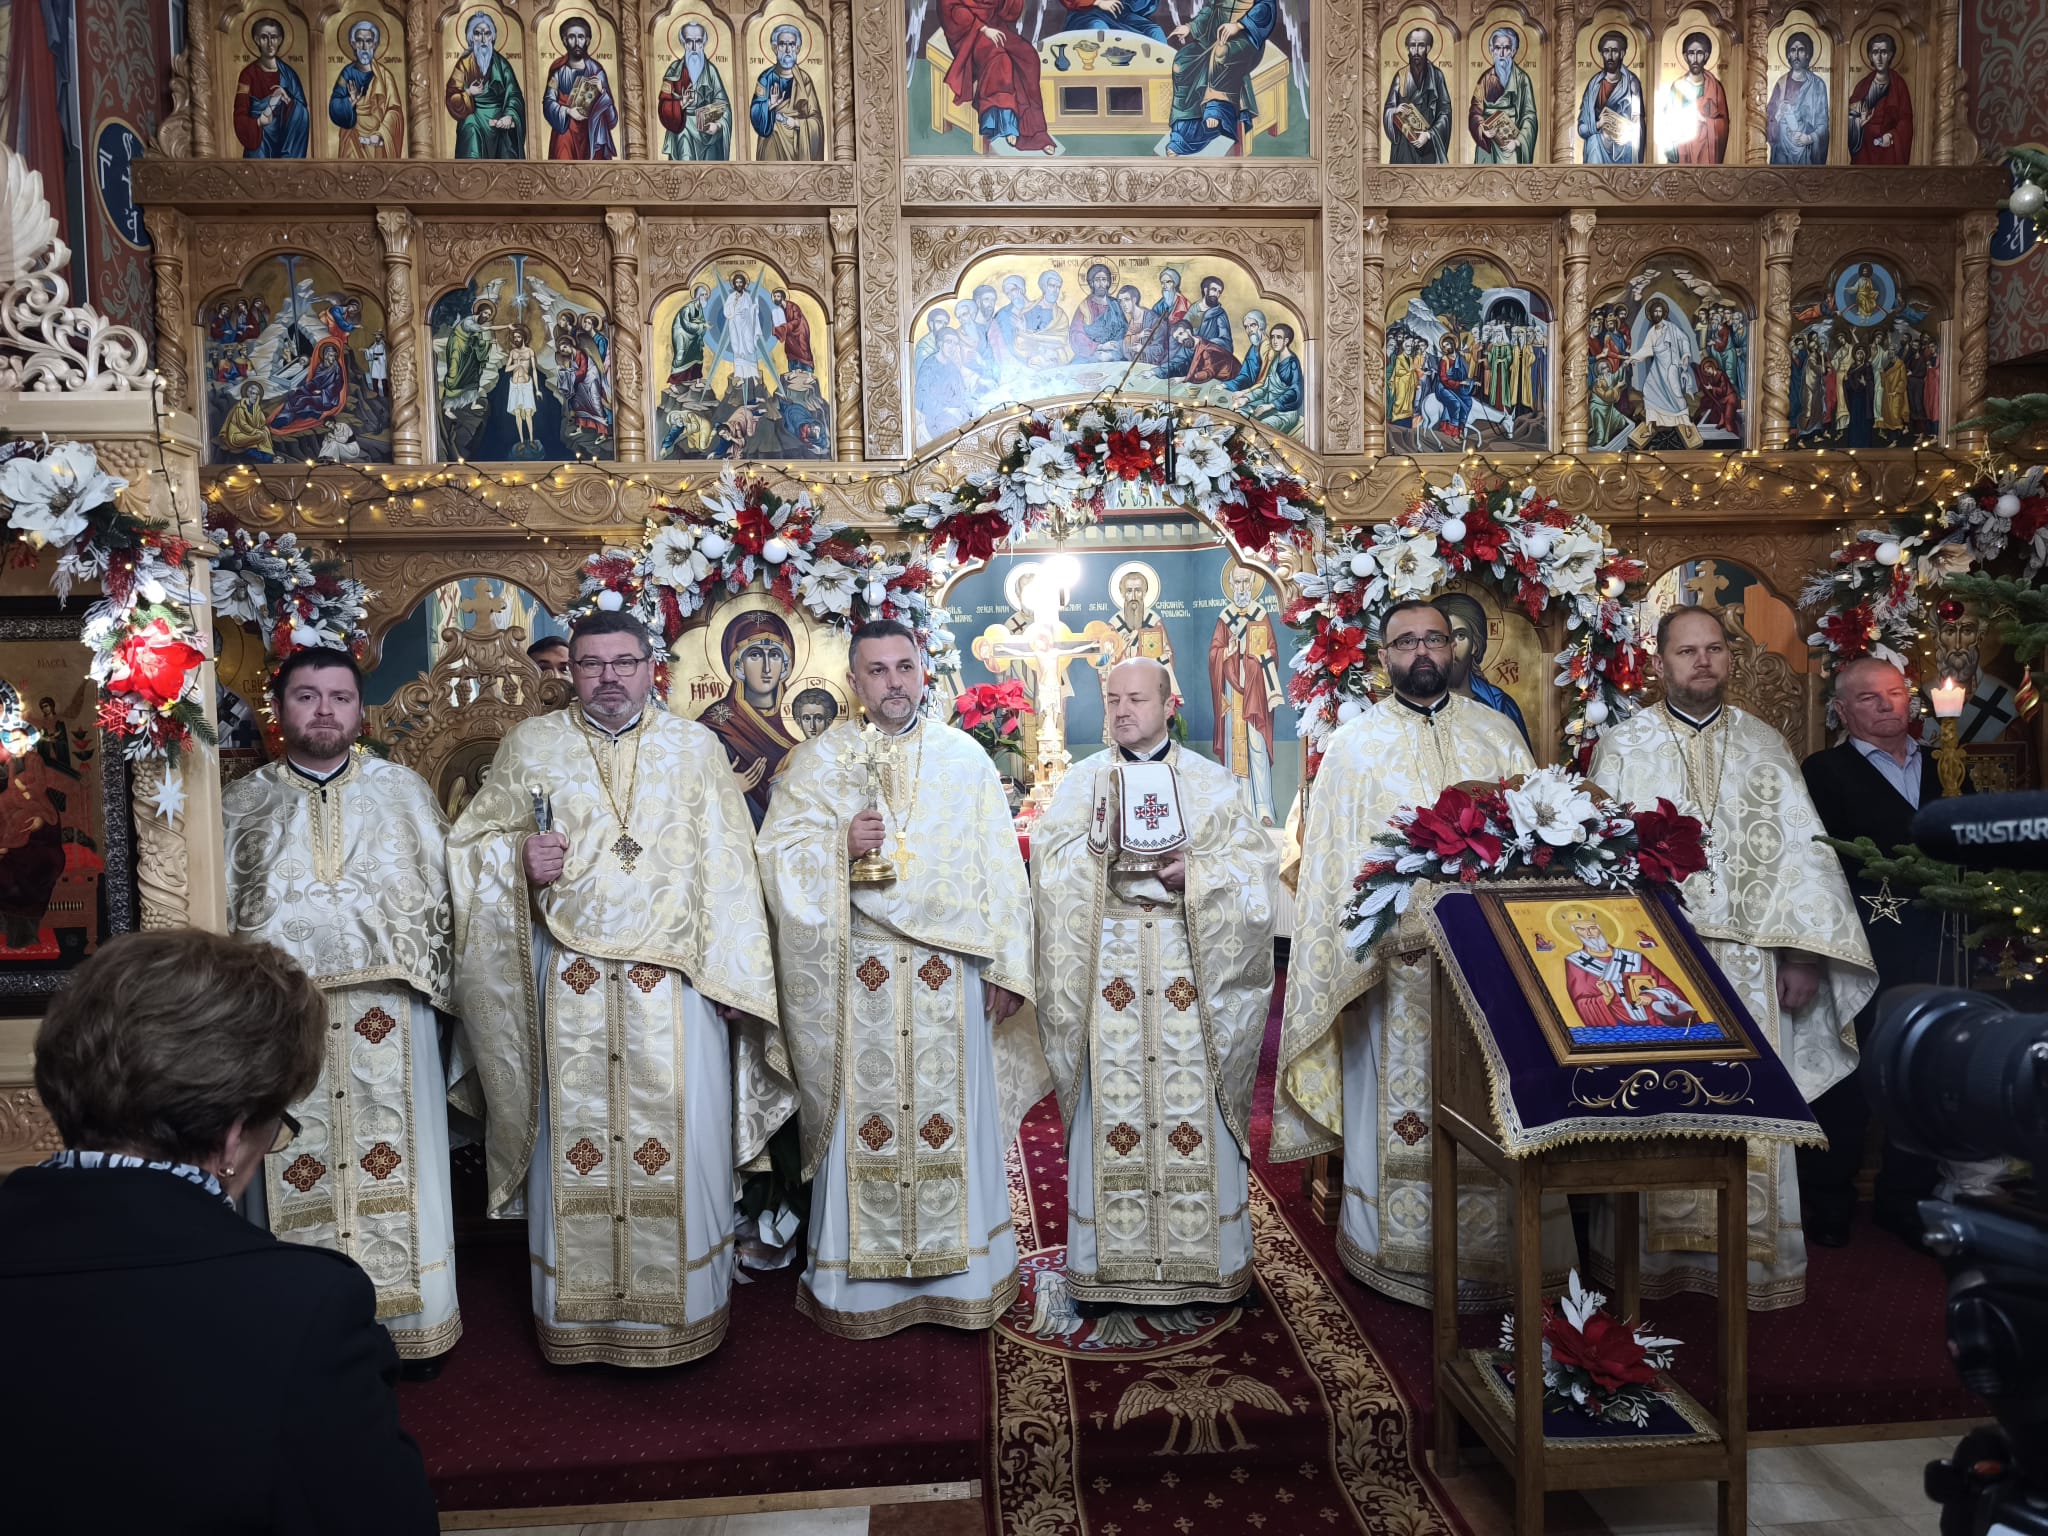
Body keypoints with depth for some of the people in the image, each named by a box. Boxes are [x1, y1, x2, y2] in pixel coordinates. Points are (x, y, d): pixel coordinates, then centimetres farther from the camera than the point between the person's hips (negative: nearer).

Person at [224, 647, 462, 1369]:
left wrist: (425, 980, -1)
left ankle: (408, 1320, 17)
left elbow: (443, 891, 7)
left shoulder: (403, 789, 7)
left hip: (387, 1013, 0)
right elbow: (220, 911, 10)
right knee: (294, 1170, 4)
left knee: (395, 1160, 4)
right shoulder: (243, 802, 9)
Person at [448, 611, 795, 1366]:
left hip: (676, 983, 0)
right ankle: (577, 1313, 21)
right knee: (575, 1143, 5)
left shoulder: (696, 747, 7)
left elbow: (727, 868, 4)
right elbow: (473, 842, 10)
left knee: (680, 1143, 2)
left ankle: (679, 1307, 20)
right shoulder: (530, 744, 9)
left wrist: (734, 977, -3)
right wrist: (519, 858, -13)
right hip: (569, 984, 1)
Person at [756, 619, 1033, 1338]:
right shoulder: (817, 759, 5)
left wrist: (1006, 966, 2)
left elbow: (999, 866, 7)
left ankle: (960, 1273, 22)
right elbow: (776, 855, 2)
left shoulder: (965, 757, 7)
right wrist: (841, 843, -17)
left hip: (950, 971, 1)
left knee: (951, 1119, 7)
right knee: (864, 1120, 3)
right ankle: (860, 1279, 19)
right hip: (856, 971, -1)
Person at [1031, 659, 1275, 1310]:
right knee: (1113, 1103, 0)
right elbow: (1048, 860, 0)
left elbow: (1254, 860, 2)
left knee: (1193, 1101, -1)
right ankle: (1111, 1261, 10)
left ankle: (1204, 1257, 12)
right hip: (1109, 959, 0)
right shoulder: (1082, 780, 11)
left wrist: (1194, 871, -13)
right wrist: (1100, 844, -17)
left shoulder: (1211, 781, 10)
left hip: (1190, 958, 0)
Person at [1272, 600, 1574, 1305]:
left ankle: (1497, 1245, 19)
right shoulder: (1353, 743, 6)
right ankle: (1405, 1251, 15)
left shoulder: (1497, 732, 12)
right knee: (1402, 1111, 2)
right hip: (1397, 957, -2)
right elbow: (1335, 861, 2)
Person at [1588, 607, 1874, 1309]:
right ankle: (1652, 1257, 13)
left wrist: (1802, 953, -4)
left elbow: (1801, 851, 6)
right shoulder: (1622, 747, 6)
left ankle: (1751, 1260, 15)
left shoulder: (1765, 746, 11)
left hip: (1747, 962, 1)